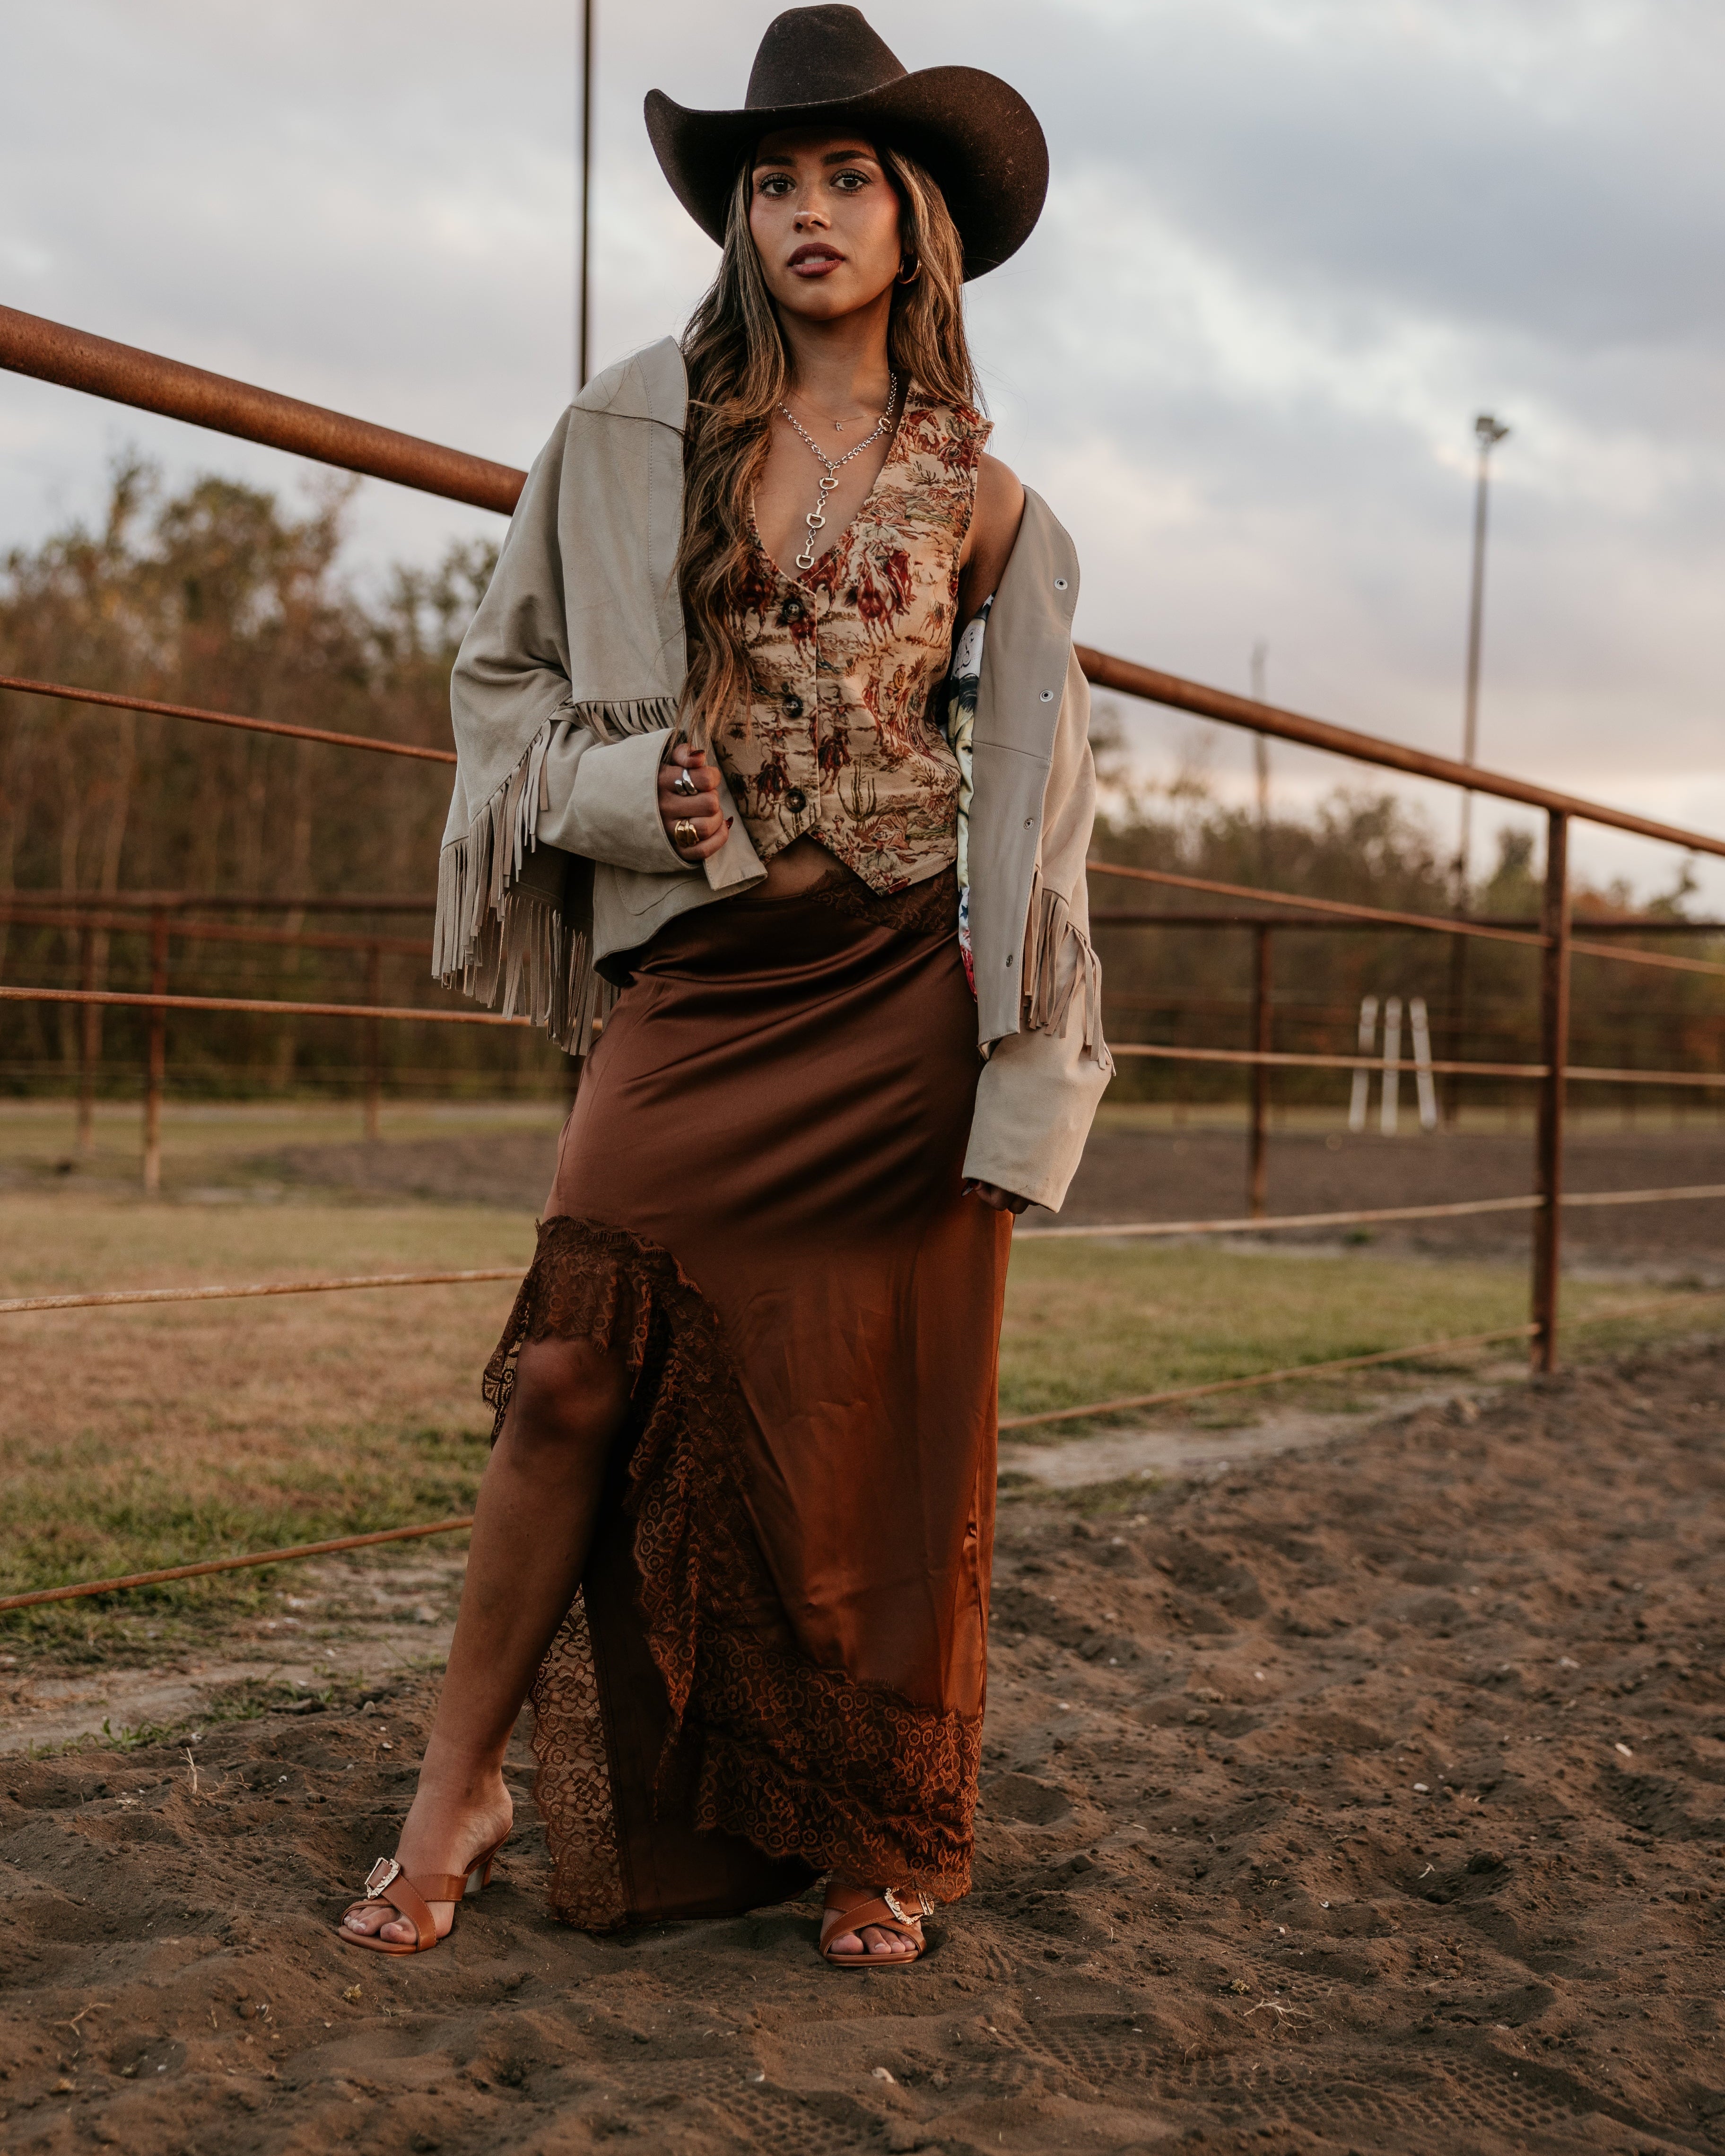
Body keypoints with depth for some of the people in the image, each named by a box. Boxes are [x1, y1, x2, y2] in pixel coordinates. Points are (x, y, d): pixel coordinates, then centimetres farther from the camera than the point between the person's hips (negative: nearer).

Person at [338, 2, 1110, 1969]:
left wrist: (1021, 1079, -1)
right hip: (690, 986, 0)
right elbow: (500, 671, 15)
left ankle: (886, 1833, 18)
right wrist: (616, 786, -5)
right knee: (573, 1374, -7)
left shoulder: (977, 499, 6)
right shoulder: (633, 431, 7)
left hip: (897, 993, 0)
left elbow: (1034, 792, 8)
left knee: (881, 1414, 3)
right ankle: (460, 1782, 10)